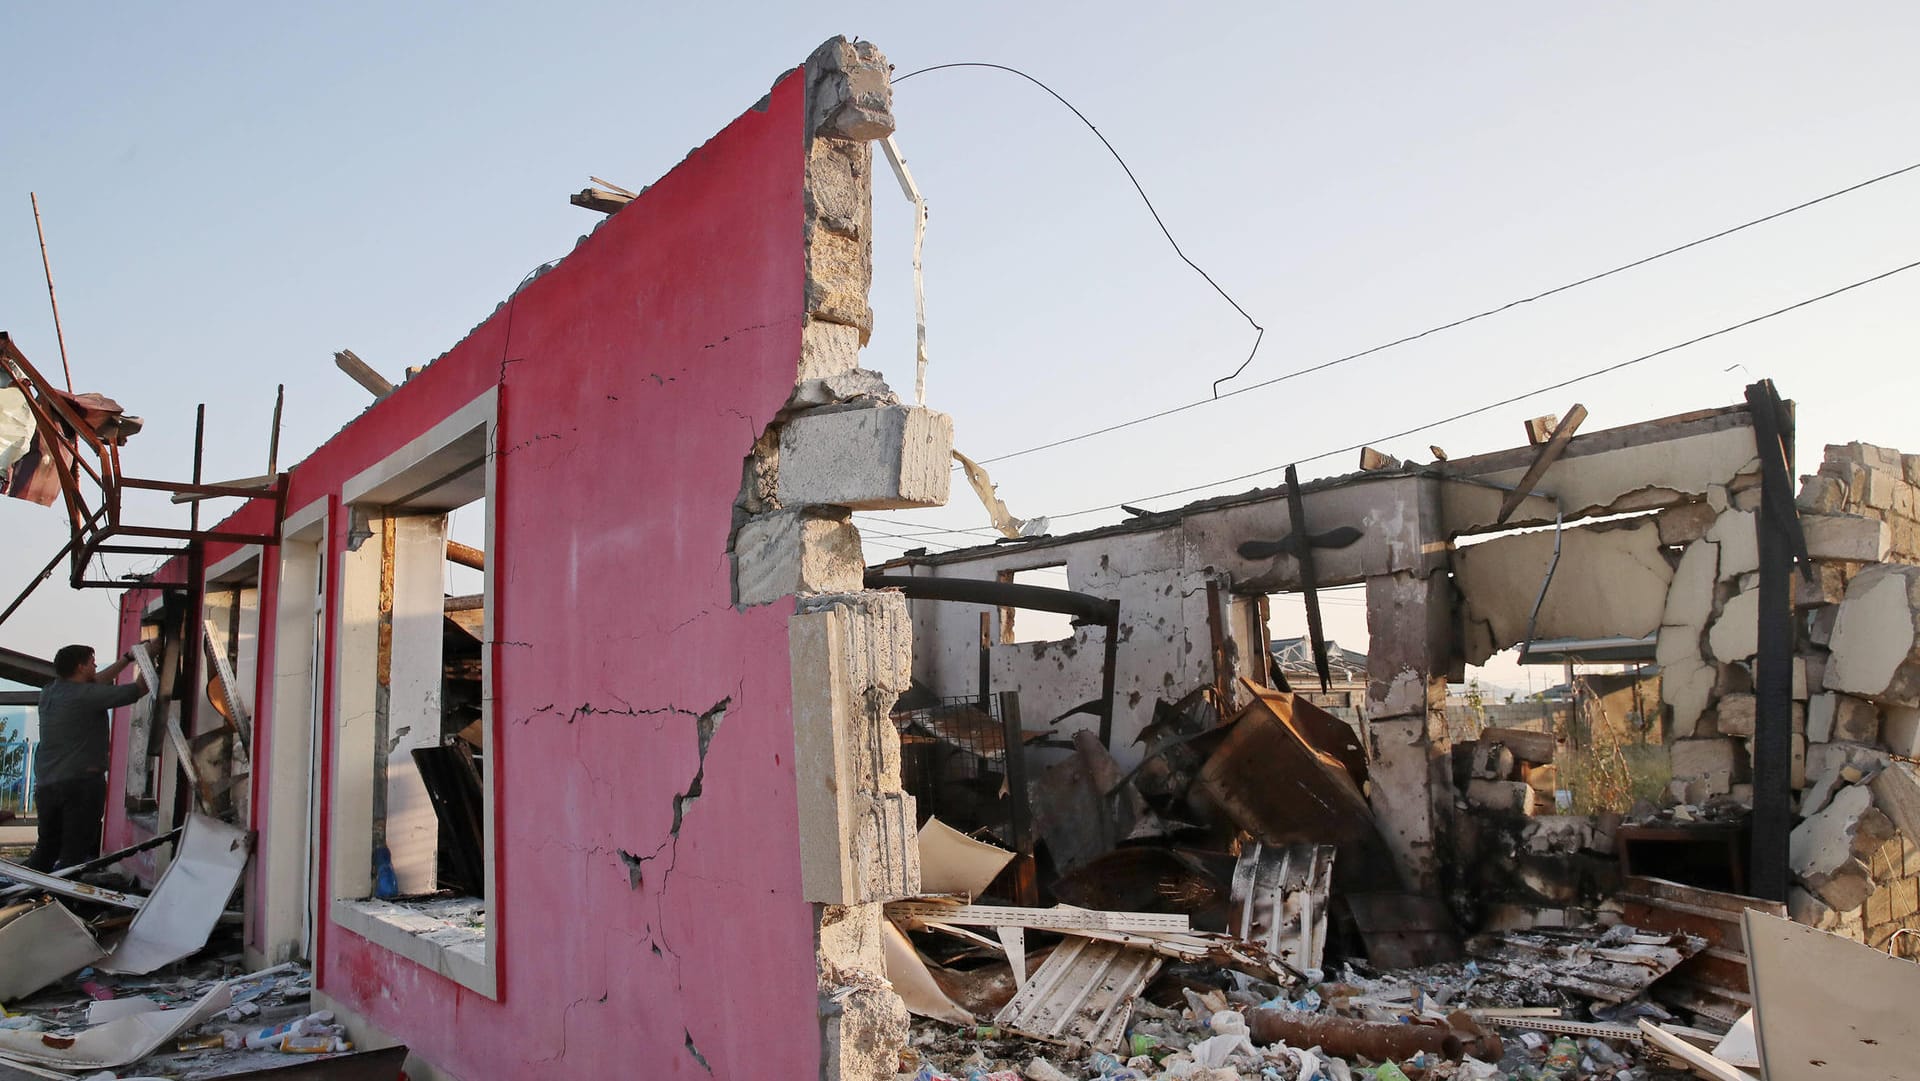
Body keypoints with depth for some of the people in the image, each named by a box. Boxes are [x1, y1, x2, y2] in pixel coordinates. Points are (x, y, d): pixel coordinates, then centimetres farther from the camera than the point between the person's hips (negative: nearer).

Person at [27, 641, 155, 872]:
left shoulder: (48, 693, 11)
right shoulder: (87, 695, -11)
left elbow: (96, 682, 24)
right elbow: (139, 688, -9)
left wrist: (129, 657, 27)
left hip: (45, 785, 8)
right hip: (82, 781, -8)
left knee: (46, 848, 19)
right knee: (74, 853, -5)